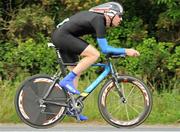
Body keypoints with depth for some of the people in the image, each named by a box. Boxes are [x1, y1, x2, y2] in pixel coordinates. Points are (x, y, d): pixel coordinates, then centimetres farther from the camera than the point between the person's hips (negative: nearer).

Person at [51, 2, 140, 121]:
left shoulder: (99, 18, 14)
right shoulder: (99, 20, -16)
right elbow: (104, 49, -20)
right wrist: (125, 51, -17)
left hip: (60, 37, 11)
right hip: (63, 35, -11)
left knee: (76, 72, 13)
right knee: (94, 54, -19)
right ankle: (67, 80, -15)